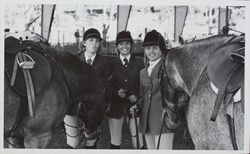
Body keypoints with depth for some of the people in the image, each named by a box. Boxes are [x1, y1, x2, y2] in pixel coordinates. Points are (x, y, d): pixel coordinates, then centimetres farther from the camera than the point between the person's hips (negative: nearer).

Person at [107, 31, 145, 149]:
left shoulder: (139, 63, 6)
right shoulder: (112, 63, 4)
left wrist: (137, 95, -10)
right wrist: (116, 91, -13)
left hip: (134, 105, 0)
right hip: (116, 107, 0)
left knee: (138, 142, 1)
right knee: (115, 142, 7)